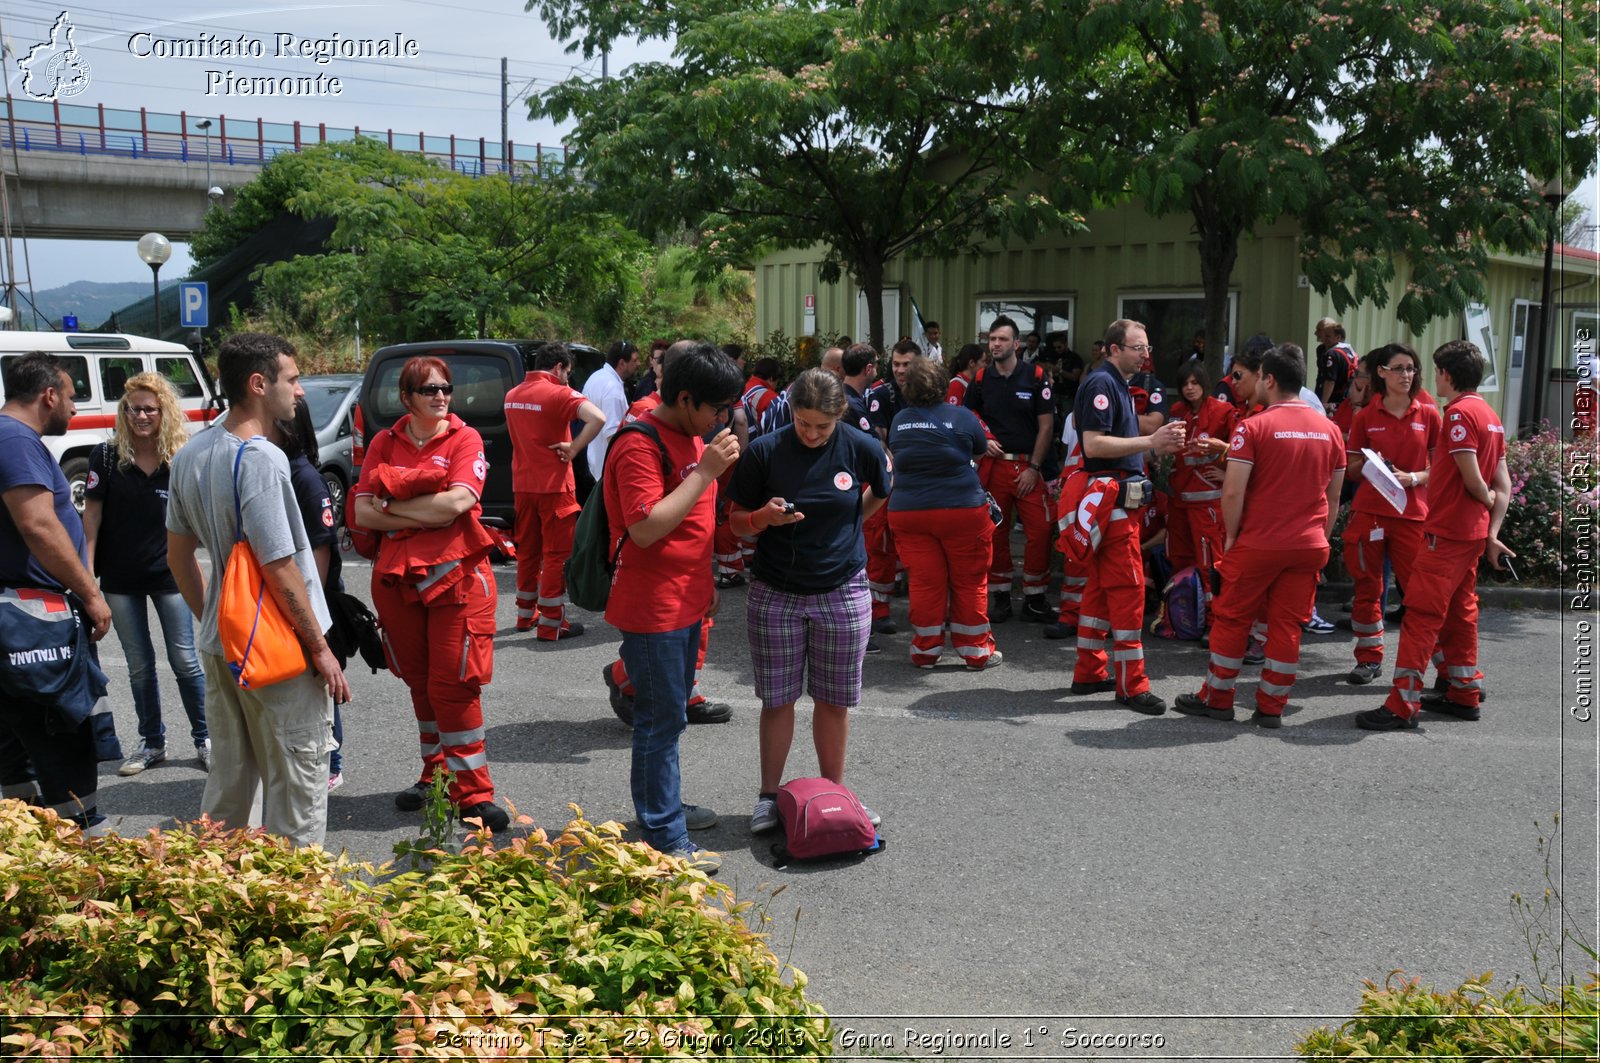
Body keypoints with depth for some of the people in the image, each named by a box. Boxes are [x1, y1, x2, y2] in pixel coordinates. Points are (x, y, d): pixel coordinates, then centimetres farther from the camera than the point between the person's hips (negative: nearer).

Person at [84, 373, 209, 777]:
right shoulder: (106, 456, -5)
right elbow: (92, 515, -2)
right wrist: (87, 571, -6)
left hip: (168, 575, -1)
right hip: (120, 578, 1)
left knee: (185, 661, 2)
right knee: (139, 666, 11)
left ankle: (204, 739, 15)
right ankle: (152, 743, 24)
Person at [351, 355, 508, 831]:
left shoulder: (465, 439, -1)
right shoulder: (383, 444, 9)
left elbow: (456, 502, -16)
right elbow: (363, 513, 0)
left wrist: (392, 506, -6)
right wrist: (426, 516, -10)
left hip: (455, 576, -4)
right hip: (396, 578, 4)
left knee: (454, 685, -6)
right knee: (420, 684, 12)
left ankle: (473, 792, 1)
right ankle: (435, 777, 26)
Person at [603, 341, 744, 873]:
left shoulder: (693, 437, 12)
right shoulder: (640, 445, -19)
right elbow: (646, 529, -28)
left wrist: (705, 583, 23)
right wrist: (706, 471, -26)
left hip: (686, 601, 9)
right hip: (652, 606, -9)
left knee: (667, 712, 20)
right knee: (662, 719, -2)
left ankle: (659, 802, 35)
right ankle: (667, 840, 6)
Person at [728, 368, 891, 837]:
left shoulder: (862, 447, -6)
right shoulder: (765, 451, -9)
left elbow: (881, 492, 15)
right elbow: (737, 520, -2)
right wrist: (764, 517, -21)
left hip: (842, 592, 1)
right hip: (776, 593, 0)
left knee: (834, 700, 9)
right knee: (777, 699, 6)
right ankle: (769, 795, 19)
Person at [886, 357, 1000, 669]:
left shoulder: (899, 421, 2)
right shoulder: (961, 416, -6)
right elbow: (981, 450, 9)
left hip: (907, 512, 3)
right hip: (961, 511, -2)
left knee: (924, 582, 8)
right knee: (970, 582, 8)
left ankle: (925, 650, 14)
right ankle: (977, 651, 15)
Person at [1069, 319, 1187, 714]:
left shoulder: (1117, 384, 18)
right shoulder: (1100, 383, -14)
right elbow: (1093, 444, -22)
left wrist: (1159, 443, 6)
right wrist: (1150, 441, -24)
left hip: (1118, 499, 11)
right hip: (1112, 499, -10)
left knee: (1101, 585, 13)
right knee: (1127, 587, -9)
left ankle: (1089, 673, 20)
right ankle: (1131, 684, -5)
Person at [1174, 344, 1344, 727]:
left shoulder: (1253, 427, -11)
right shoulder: (1330, 429, 7)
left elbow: (1233, 492, -14)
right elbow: (1334, 497, 12)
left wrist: (1231, 535, -1)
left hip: (1258, 542, -4)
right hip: (1309, 546, 5)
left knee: (1232, 619, 9)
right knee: (1287, 625, 9)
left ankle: (1217, 699, 18)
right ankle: (1272, 706, 14)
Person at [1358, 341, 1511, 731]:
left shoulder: (1459, 413, -16)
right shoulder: (1491, 416, 12)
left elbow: (1471, 477, -18)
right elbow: (1502, 485, 10)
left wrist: (1485, 499, 3)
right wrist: (1492, 534, 7)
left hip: (1446, 532, -9)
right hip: (1473, 533, 9)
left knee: (1421, 614, -9)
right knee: (1460, 611, 18)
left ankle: (1403, 705, -10)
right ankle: (1464, 693, 27)